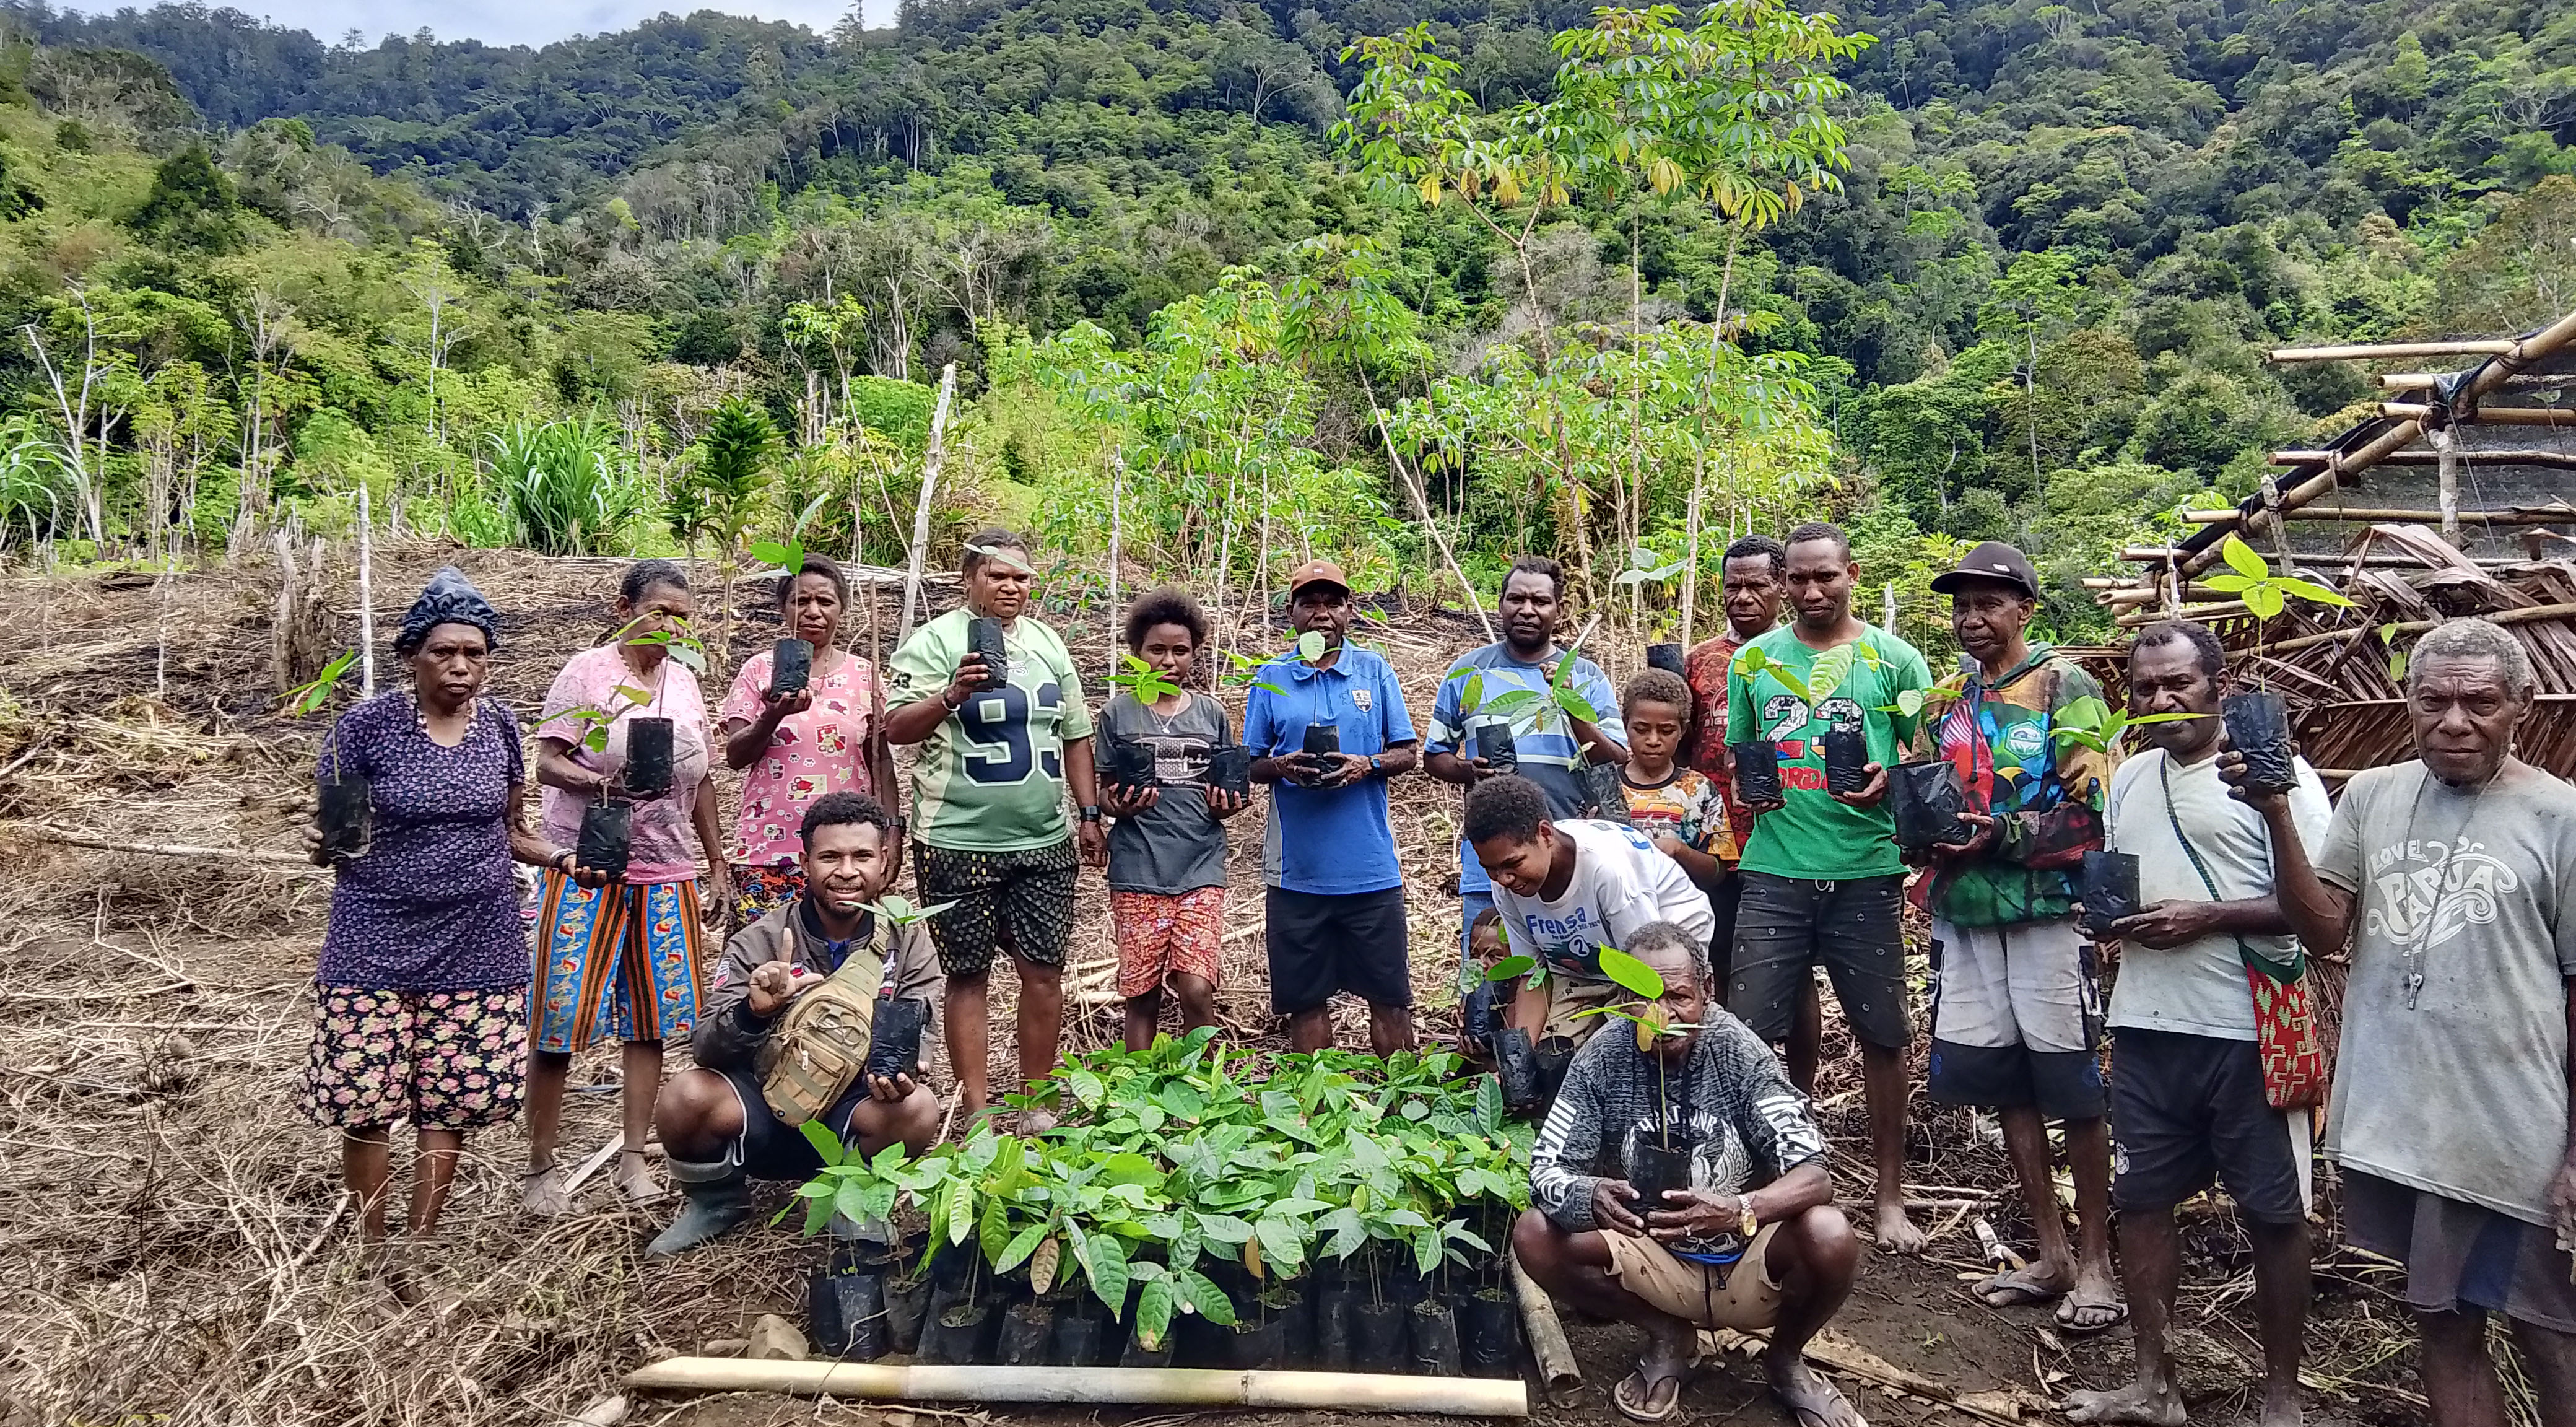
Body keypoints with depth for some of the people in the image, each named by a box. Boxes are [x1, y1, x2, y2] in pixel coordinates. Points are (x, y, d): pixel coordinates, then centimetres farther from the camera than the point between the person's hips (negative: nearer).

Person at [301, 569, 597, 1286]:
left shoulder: (499, 725, 4)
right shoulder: (366, 726, -8)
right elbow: (331, 836, -1)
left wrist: (563, 857, -5)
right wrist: (325, 847, -24)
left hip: (476, 946, 3)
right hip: (376, 943, -3)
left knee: (451, 1102, 4)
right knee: (365, 1103, -1)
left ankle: (421, 1244, 21)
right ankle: (372, 1248, 19)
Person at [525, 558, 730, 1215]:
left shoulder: (683, 680, 13)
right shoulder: (587, 671, -3)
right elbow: (547, 762, -8)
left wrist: (718, 868, 16)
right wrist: (601, 782, -29)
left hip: (666, 874, 5)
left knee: (650, 1018, 5)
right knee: (559, 1014, -4)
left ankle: (634, 1161, 15)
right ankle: (540, 1166, 8)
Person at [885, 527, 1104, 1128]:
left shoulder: (1047, 641, 13)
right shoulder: (936, 640, -3)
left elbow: (1075, 735, 18)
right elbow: (896, 728, -11)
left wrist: (1090, 815, 14)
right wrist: (951, 696, -27)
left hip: (1046, 841, 5)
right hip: (960, 844, -5)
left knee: (1045, 972, 7)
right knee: (968, 977, 4)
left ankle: (1036, 1105, 20)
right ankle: (977, 1112, 14)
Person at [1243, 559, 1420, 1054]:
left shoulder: (1375, 671, 6)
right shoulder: (1271, 678, 6)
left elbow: (1406, 754, 7)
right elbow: (1248, 765, 8)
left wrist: (1367, 764, -14)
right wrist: (1283, 766, -13)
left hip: (1370, 866, 0)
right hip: (1296, 869, 1)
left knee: (1389, 994, 5)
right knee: (1305, 996, 8)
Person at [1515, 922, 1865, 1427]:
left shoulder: (1740, 1052, -18)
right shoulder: (1602, 1059, -14)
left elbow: (1814, 1176, -24)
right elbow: (1545, 1171, -15)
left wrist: (1741, 1210, -46)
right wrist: (1591, 1198, -39)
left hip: (1749, 1265, -1)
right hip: (1659, 1262, 1)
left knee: (1829, 1236, -32)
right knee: (1534, 1237, -22)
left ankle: (1785, 1357, 4)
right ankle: (1667, 1337, 6)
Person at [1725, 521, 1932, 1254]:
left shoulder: (1893, 659, 3)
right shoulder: (1753, 660, 10)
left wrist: (1889, 782, -15)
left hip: (1867, 872, -1)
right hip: (1774, 871, 1)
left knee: (1882, 1036, 7)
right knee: (1751, 1034, 0)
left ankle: (1890, 1196, 22)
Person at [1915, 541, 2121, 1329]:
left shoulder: (2064, 686, -4)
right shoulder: (1951, 698, 14)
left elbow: (2092, 812, -11)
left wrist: (2002, 834, -19)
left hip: (2048, 909, -6)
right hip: (1966, 911, 6)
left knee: (2074, 1088, 2)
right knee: (2005, 1085, 10)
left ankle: (2095, 1263, 14)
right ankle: (2050, 1254, 22)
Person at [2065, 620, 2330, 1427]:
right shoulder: (2130, 777, 13)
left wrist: (2205, 917, -19)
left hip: (2247, 1032, -6)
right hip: (2146, 1026, 6)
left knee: (2272, 1214, 7)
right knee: (2140, 1200, 11)